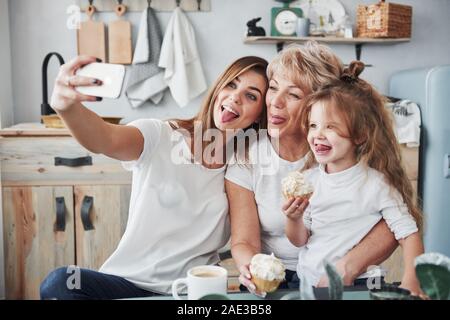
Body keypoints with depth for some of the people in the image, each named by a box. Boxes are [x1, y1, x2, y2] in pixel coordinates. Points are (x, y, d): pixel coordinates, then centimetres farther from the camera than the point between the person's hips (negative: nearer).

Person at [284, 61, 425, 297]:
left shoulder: (376, 184, -10)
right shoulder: (308, 178, 2)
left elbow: (409, 234, -9)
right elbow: (299, 241, 6)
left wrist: (410, 282, -22)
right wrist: (294, 219, -14)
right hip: (304, 282, 2)